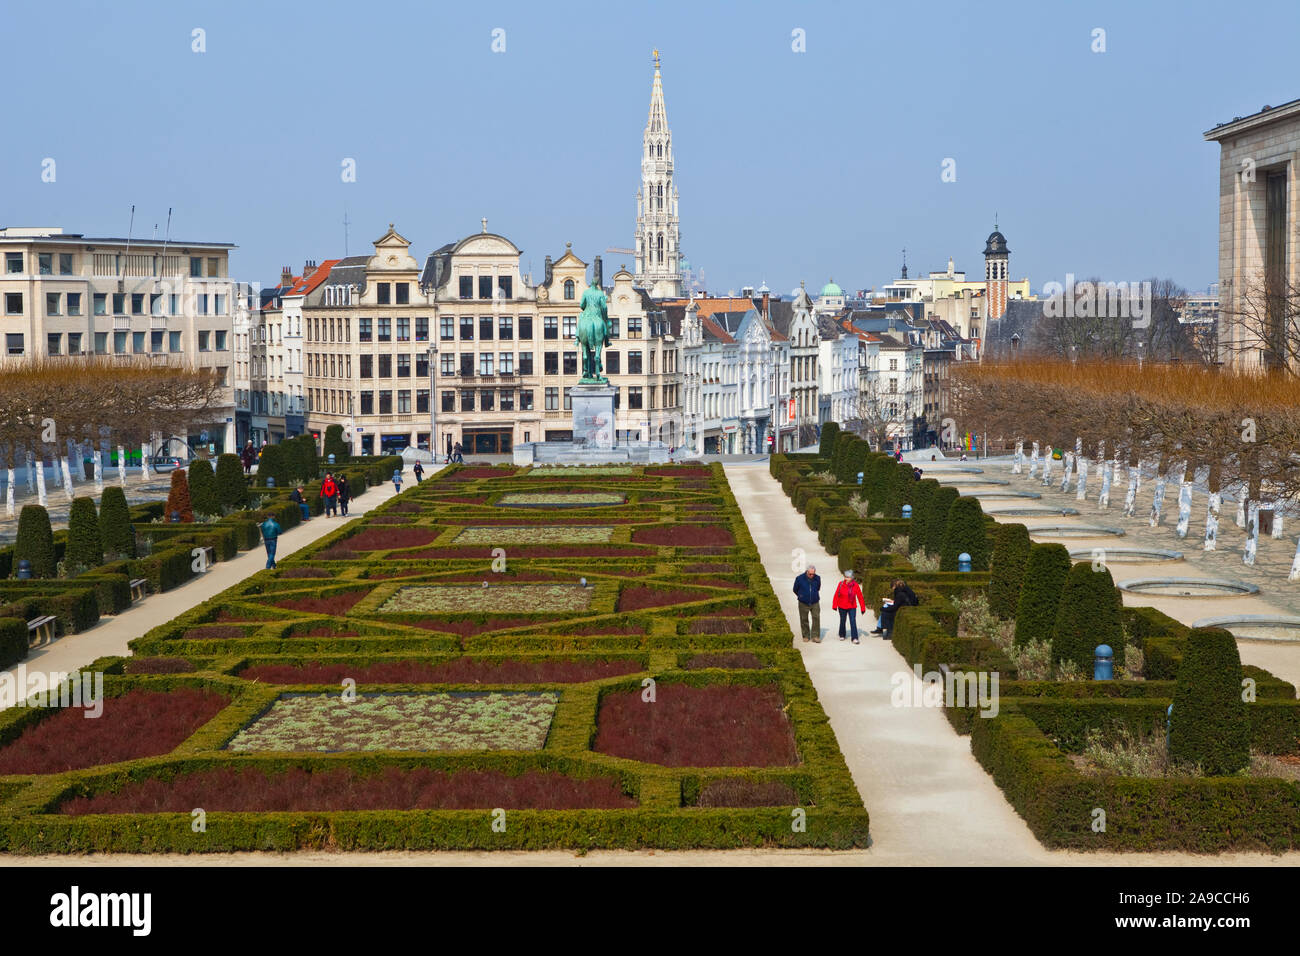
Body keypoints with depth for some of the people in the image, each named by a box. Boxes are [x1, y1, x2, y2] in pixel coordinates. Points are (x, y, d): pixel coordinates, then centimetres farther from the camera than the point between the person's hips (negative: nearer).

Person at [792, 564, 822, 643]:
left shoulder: (817, 578, -5)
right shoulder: (800, 578, -12)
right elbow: (795, 590, 5)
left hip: (815, 603, 1)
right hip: (804, 603, -1)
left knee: (816, 618, -10)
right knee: (804, 620, 5)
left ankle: (815, 636, -6)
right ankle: (806, 636, 18)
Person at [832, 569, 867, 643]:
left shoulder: (855, 585, -9)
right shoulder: (841, 584, -8)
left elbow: (860, 597, -4)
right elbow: (836, 595, 0)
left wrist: (863, 608, -3)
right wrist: (835, 605, 0)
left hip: (852, 607, -1)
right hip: (842, 607, 2)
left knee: (853, 622, -12)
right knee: (842, 621, 15)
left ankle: (855, 638, -11)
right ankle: (842, 635, 35)